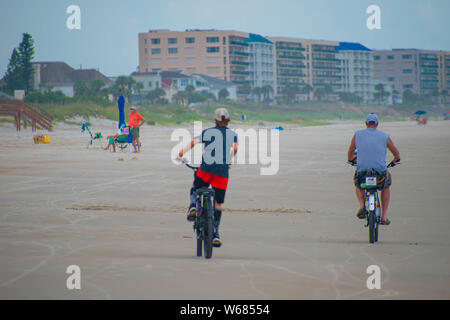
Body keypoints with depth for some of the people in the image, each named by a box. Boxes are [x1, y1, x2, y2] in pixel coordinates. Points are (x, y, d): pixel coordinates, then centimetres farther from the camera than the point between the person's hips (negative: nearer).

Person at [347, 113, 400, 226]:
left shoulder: (358, 134, 9)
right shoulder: (385, 136, 9)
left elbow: (350, 152, 23)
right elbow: (396, 153, 22)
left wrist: (351, 160, 47)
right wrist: (395, 160, 46)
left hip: (362, 171, 0)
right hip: (381, 171, 0)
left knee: (358, 186, 35)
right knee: (386, 188, 33)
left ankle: (362, 205, 8)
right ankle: (384, 217, 25)